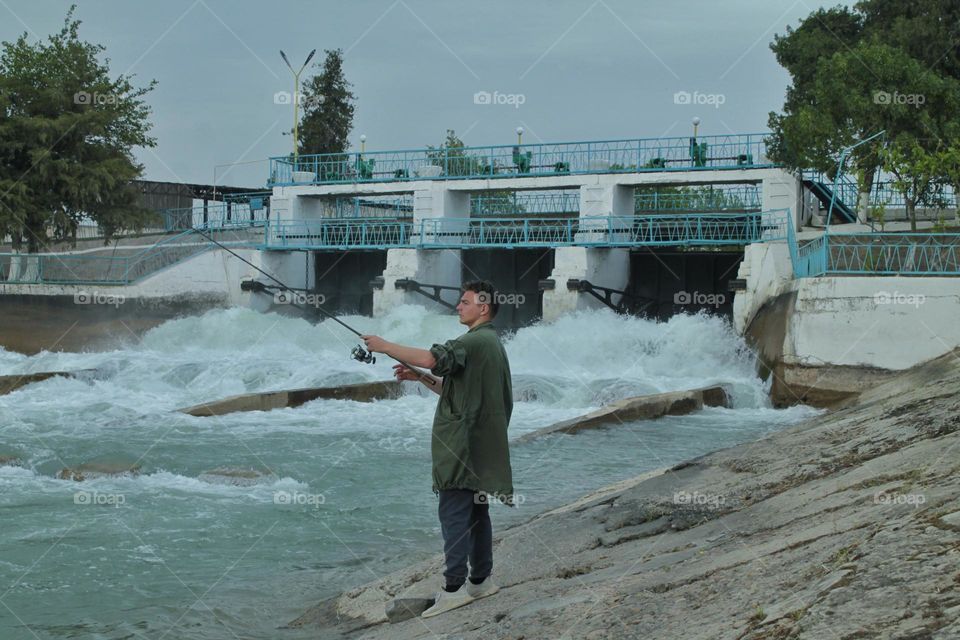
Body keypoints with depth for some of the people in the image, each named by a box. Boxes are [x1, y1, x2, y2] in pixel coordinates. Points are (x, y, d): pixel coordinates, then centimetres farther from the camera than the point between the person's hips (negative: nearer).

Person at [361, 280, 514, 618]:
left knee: (454, 511, -10)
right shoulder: (488, 343, 20)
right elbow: (453, 388, 23)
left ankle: (454, 588, -11)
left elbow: (431, 358, -26)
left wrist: (384, 346, -16)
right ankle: (481, 580, 19)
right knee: (476, 511, 14)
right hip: (478, 445, 10)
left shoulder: (477, 341, -14)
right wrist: (420, 377, 12)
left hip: (463, 443, -10)